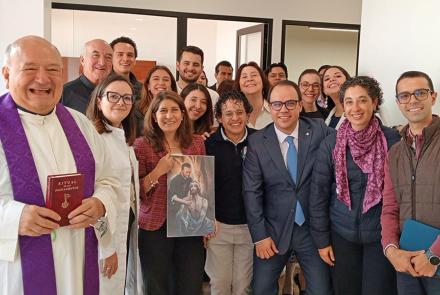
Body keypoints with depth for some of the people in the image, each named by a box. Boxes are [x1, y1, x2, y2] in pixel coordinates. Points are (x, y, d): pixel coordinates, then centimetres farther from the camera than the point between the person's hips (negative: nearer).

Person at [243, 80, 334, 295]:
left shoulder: (319, 131, -5)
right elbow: (251, 192, -6)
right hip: (273, 229, 0)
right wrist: (259, 235, -9)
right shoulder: (256, 142, -5)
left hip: (313, 228, 0)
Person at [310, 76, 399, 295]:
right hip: (342, 235, 1)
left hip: (382, 235, -1)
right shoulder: (330, 144, -4)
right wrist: (321, 239, 0)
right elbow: (318, 194, 0)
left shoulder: (393, 141, -7)